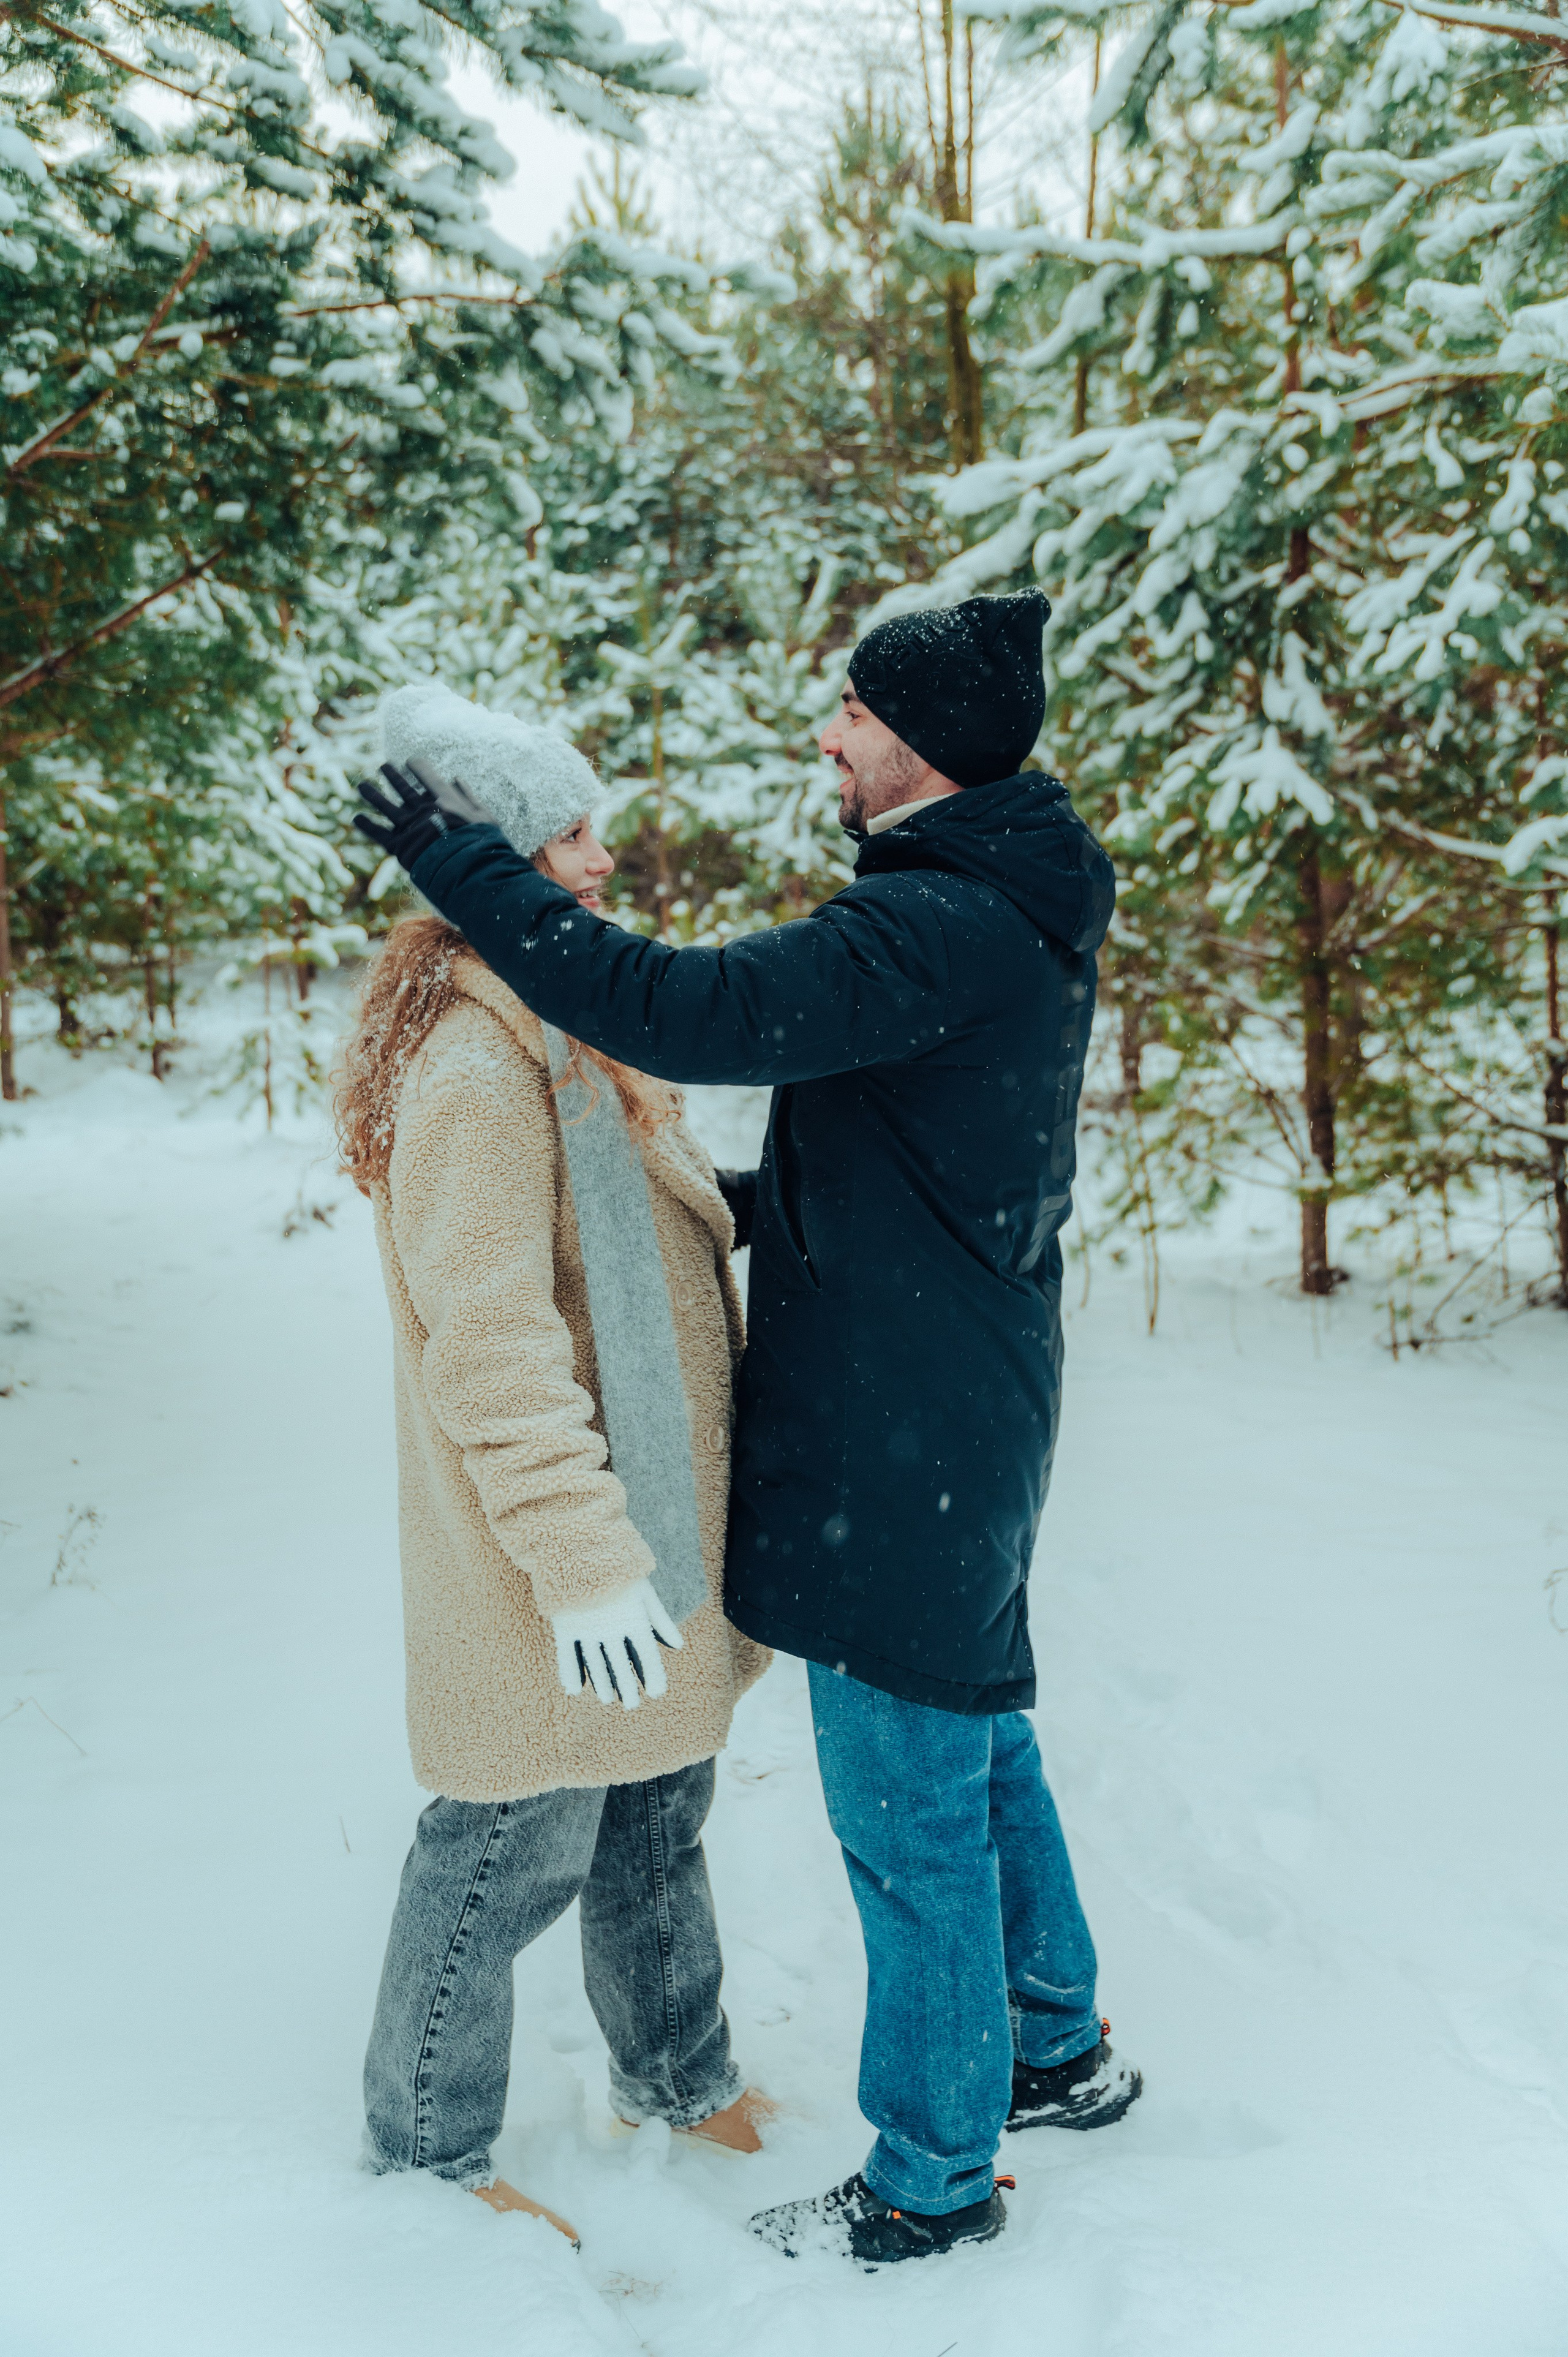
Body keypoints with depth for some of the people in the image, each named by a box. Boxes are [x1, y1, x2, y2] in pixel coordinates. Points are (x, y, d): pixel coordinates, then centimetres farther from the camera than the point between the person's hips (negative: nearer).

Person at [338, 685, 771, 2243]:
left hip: (648, 1529, 10)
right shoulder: (472, 1067, -23)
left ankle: (677, 2079, 44)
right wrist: (580, 1553, -26)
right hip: (561, 1583, -10)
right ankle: (422, 2146, 29)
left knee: (655, 1820, 24)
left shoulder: (561, 1030, 12)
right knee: (520, 1854, 7)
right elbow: (488, 1341, -27)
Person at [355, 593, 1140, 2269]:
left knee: (909, 1811, 5)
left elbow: (690, 1012, -32)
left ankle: (932, 2179, 23)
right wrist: (732, 1203, 15)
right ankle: (1058, 2051, 42)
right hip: (964, 1423, 10)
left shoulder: (938, 926, -22)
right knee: (979, 1751, 24)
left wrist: (464, 867, -23)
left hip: (901, 1440, -10)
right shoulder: (1009, 918, 11)